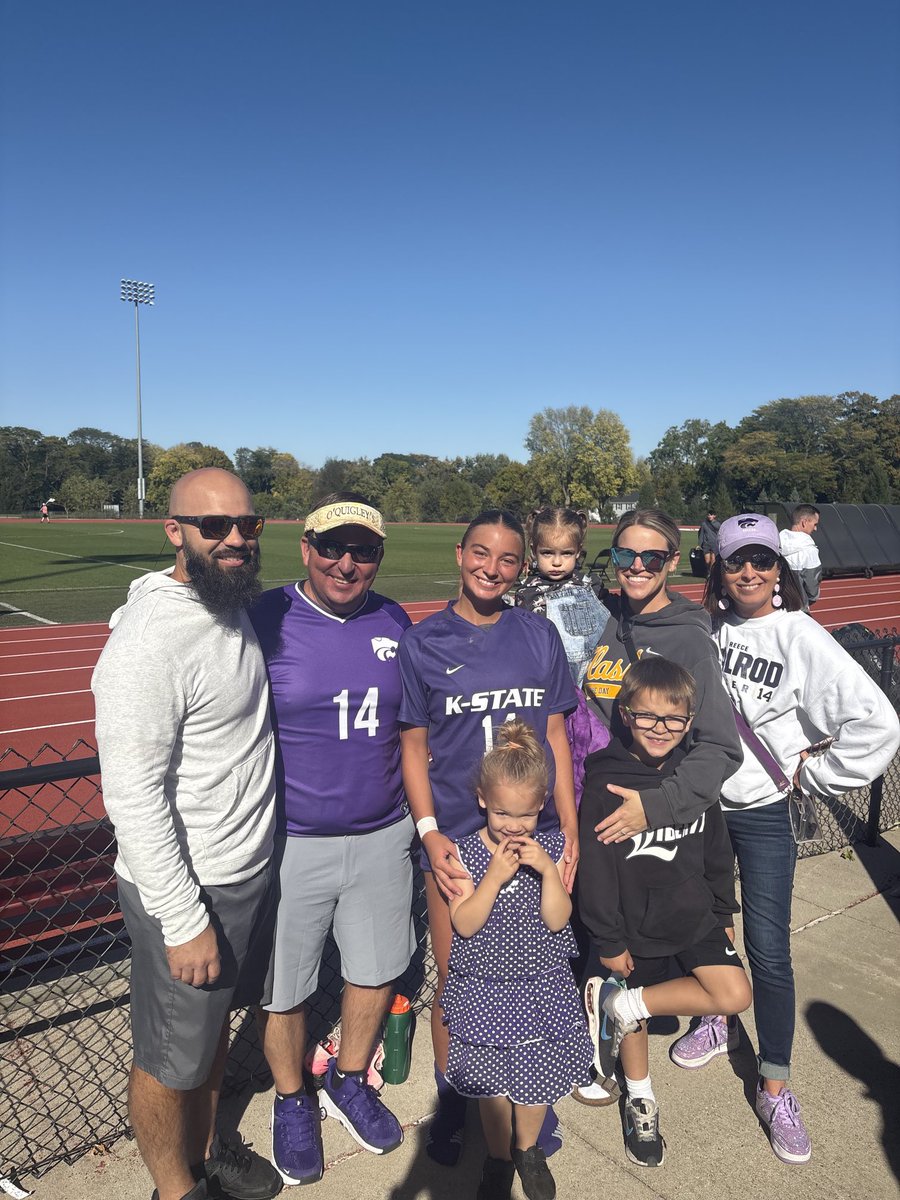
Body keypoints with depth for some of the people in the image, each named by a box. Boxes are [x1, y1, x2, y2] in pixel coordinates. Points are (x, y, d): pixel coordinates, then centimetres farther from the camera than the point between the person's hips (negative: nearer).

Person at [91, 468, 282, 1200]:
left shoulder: (238, 609, 1)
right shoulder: (149, 640, -25)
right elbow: (133, 796, -24)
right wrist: (184, 922, -19)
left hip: (251, 869, 8)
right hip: (185, 891, -8)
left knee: (215, 1024, 27)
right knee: (171, 1059, 15)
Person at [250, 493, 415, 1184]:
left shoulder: (394, 623, 1)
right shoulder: (265, 620, -13)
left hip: (383, 837, 4)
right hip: (290, 843, -4)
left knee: (377, 971, 19)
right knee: (284, 989, 13)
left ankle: (350, 1082, 47)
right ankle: (292, 1102, 43)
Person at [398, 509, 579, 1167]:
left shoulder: (539, 634, 2)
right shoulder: (423, 642, -3)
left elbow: (556, 735, 5)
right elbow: (414, 747, -1)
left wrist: (570, 830, 2)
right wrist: (430, 832, -9)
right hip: (456, 839, -1)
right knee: (456, 979, 10)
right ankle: (451, 1100, 36)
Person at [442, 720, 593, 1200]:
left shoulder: (550, 847, -8)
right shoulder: (465, 852, -12)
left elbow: (556, 919, -12)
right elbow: (464, 924, -17)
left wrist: (548, 870, -26)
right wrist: (495, 876, -29)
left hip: (542, 985, 1)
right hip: (485, 990, -1)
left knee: (537, 1077, 16)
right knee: (493, 1084, 14)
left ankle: (528, 1149, 44)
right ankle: (498, 1158, 41)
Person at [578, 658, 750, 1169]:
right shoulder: (605, 784, -20)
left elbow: (718, 852, 6)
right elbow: (595, 871, -16)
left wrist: (724, 912, 11)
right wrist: (609, 942, -11)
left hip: (695, 918, 4)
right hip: (635, 928, -3)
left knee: (735, 996, -11)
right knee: (635, 1024, 12)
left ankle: (621, 1001, 3)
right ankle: (641, 1100, 41)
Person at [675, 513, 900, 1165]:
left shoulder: (801, 636, -14)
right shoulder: (706, 628, -5)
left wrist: (812, 773, -13)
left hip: (761, 813, -3)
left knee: (769, 952, 3)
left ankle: (776, 1089, 23)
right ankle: (713, 1021, 46)